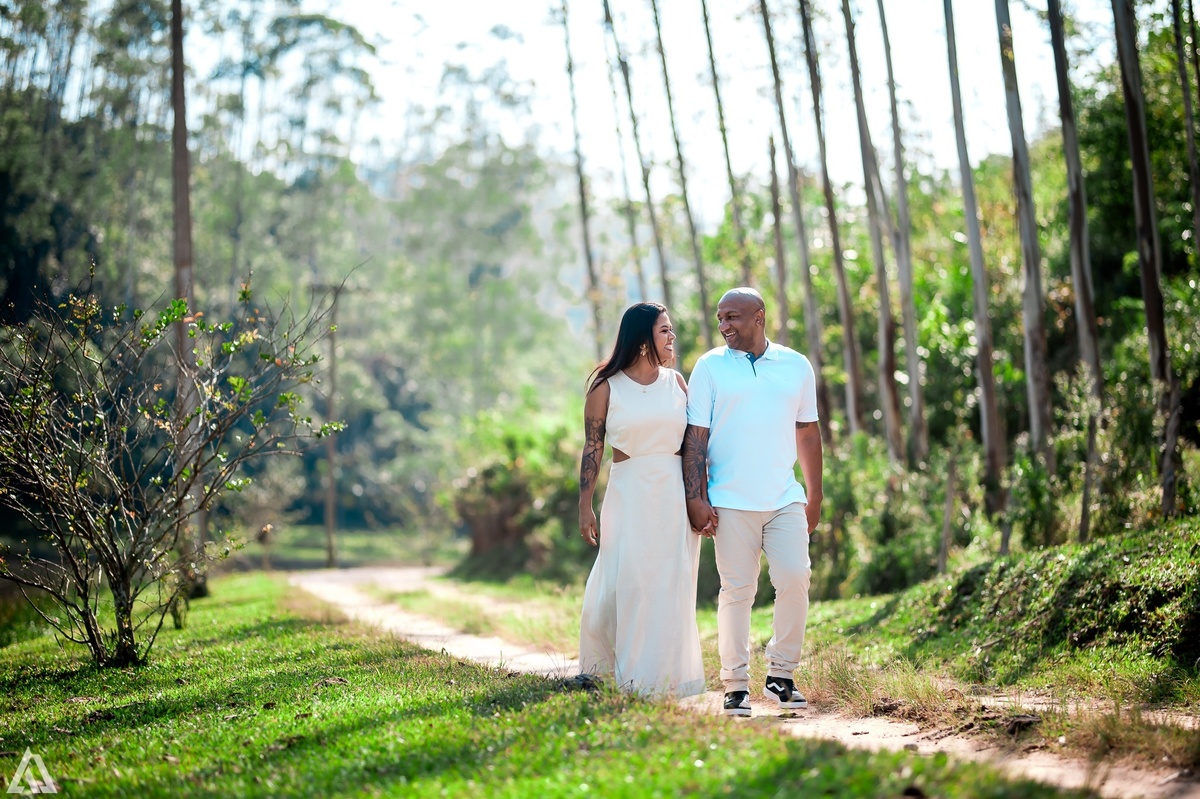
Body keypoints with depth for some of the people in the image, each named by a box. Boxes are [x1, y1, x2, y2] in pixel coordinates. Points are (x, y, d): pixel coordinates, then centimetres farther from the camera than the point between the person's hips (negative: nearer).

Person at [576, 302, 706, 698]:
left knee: (672, 587, 2)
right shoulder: (607, 388, -1)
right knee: (626, 583, -5)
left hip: (676, 495, 3)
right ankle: (631, 678, 10)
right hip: (629, 494, -3)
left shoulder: (676, 381, 8)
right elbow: (592, 449, -1)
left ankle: (665, 677, 12)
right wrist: (585, 506, -6)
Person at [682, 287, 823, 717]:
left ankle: (781, 675, 9)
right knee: (736, 591, 0)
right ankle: (735, 686, 6)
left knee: (795, 580, -7)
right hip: (730, 501, -2)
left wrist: (815, 498, 14)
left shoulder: (797, 366, 9)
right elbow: (695, 437, 0)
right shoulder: (710, 367, 3)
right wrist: (695, 499, -8)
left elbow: (807, 432, 15)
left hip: (786, 499, 2)